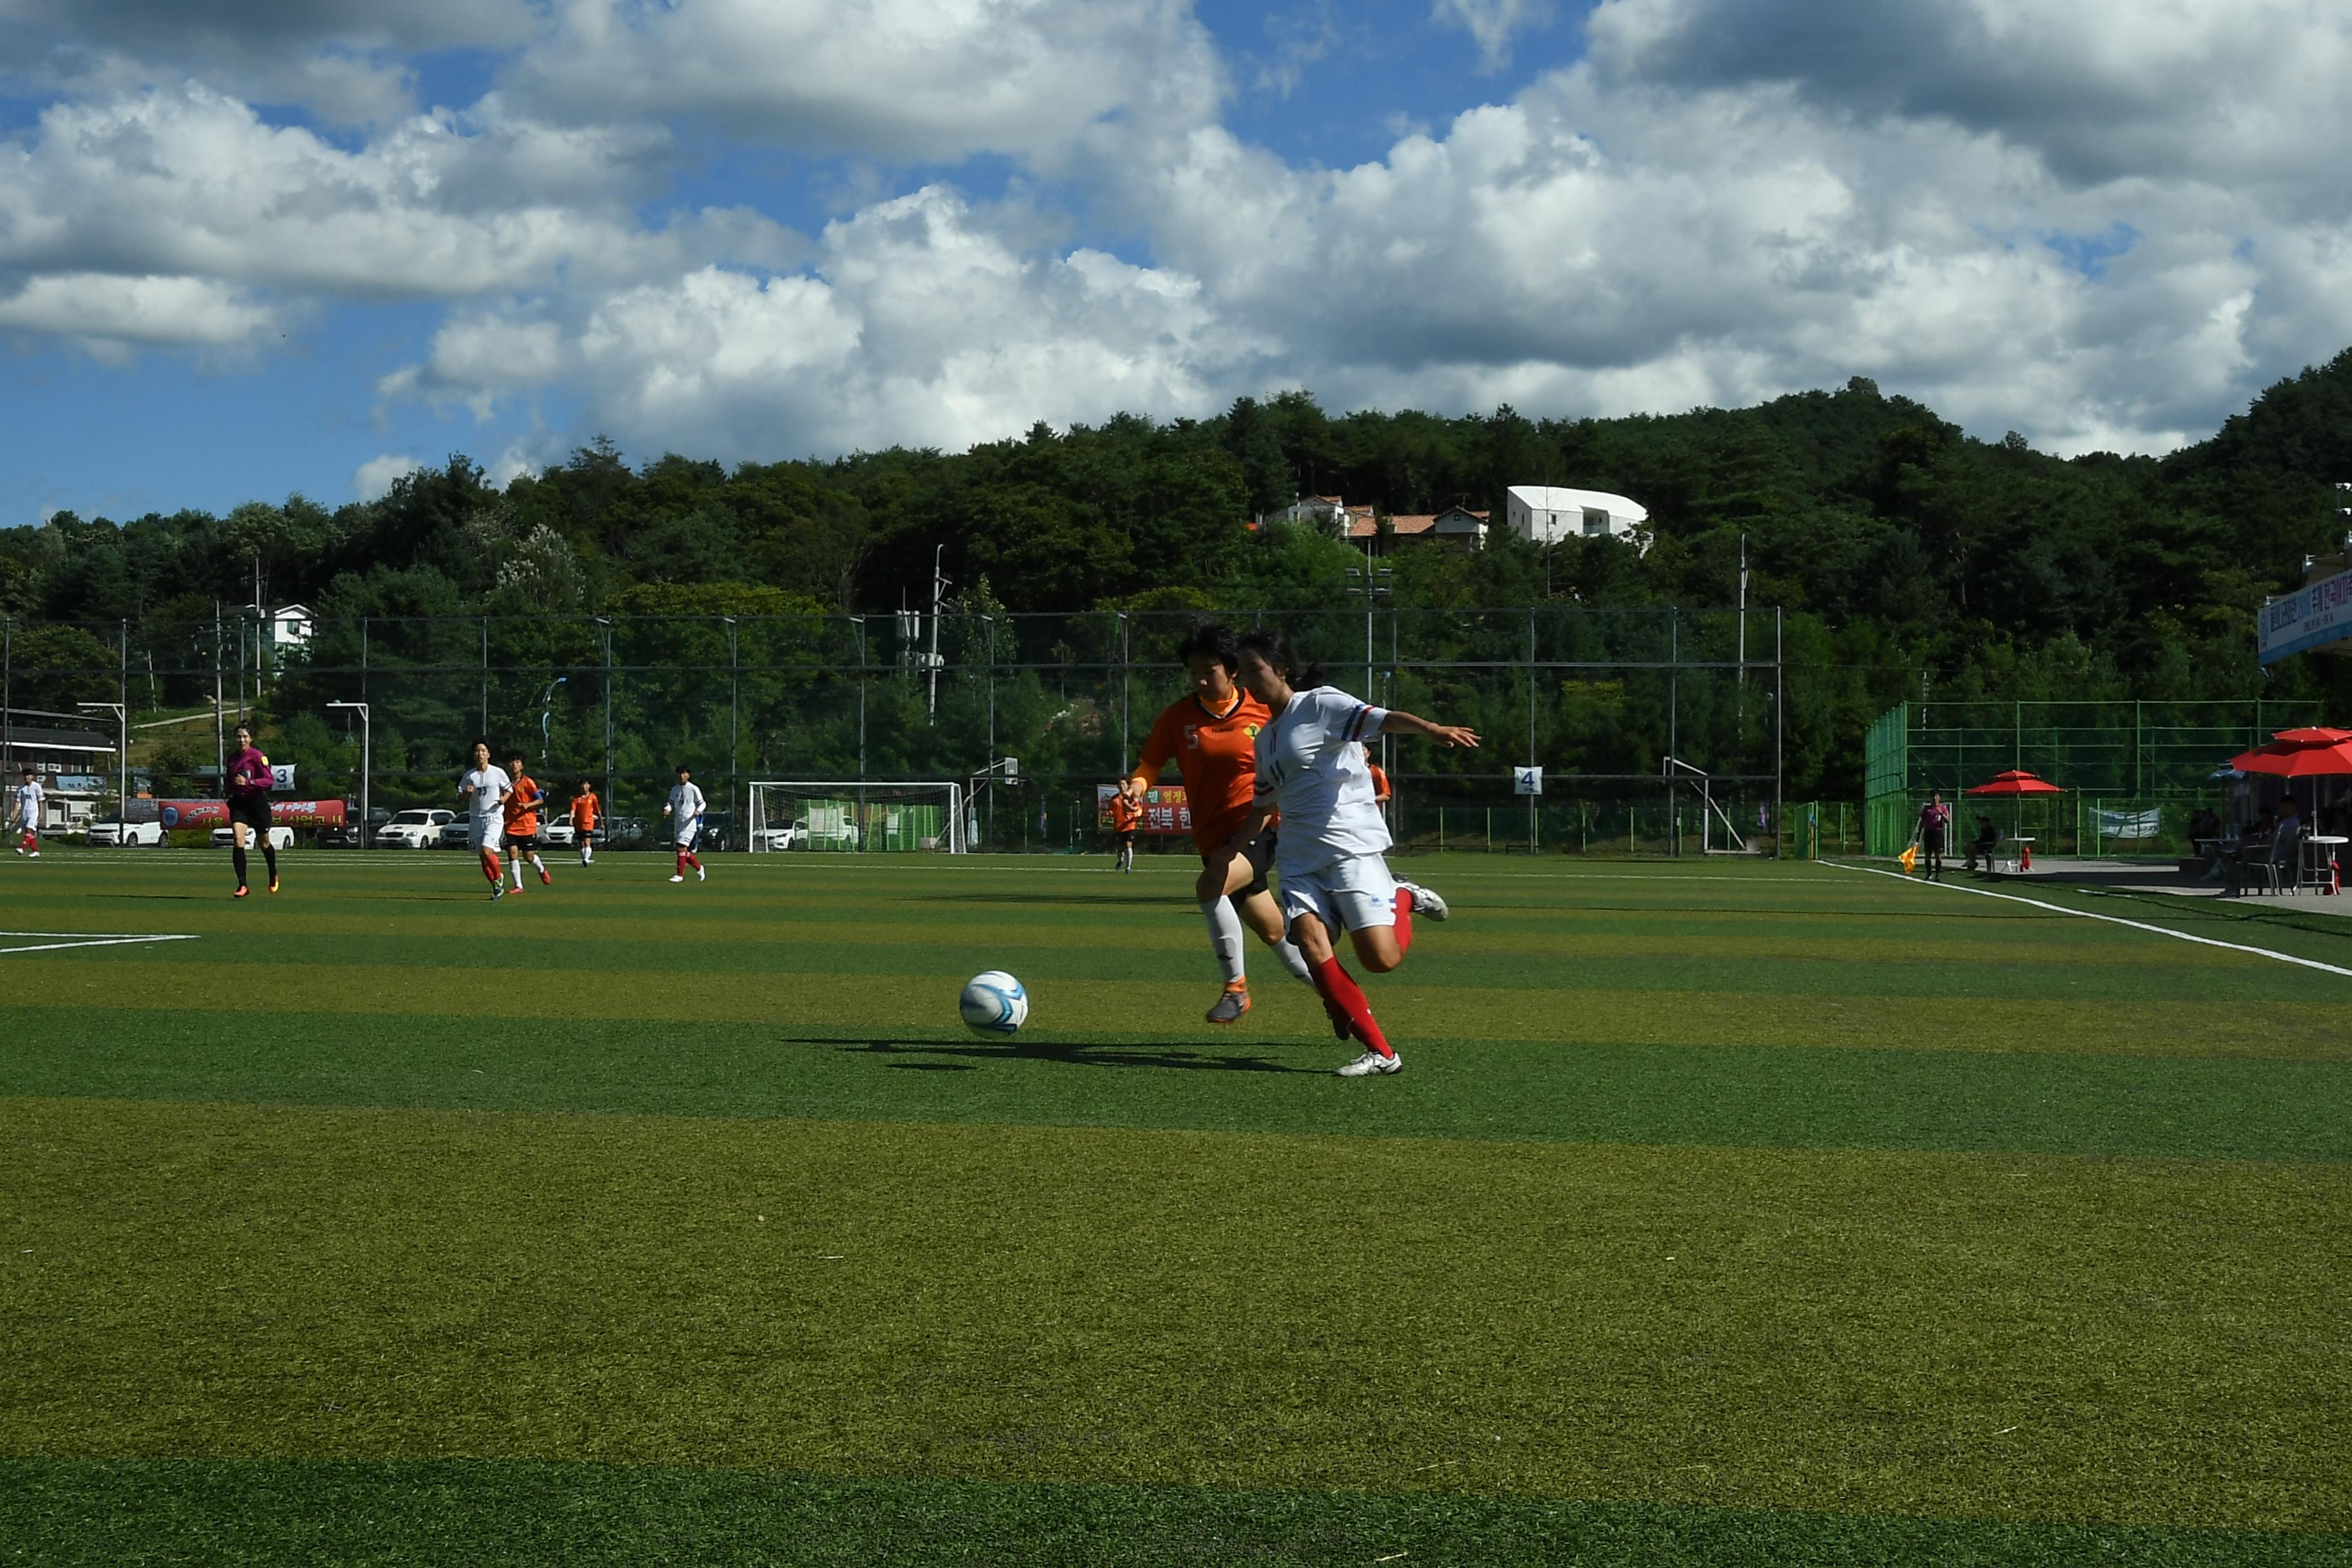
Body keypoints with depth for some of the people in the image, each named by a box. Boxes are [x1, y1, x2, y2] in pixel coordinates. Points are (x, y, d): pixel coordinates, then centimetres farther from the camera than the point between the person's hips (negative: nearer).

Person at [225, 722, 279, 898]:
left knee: (264, 843, 12)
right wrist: (227, 790, 7)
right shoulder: (232, 758, 7)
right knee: (238, 842, -14)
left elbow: (269, 780, -19)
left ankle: (273, 877, 39)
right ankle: (242, 885, -15)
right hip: (239, 803, 4)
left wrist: (248, 782, -30)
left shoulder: (258, 756, -11)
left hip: (258, 802, -4)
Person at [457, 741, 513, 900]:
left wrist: (504, 799, -7)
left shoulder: (498, 773, -2)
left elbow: (509, 788, 12)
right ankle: (496, 887, 20)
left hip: (494, 817, -4)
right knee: (483, 857, 5)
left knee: (486, 850, -22)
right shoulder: (469, 775, 5)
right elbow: (460, 797, 9)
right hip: (475, 819, 4)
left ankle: (499, 878, 2)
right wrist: (466, 793, -12)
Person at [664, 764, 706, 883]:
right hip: (678, 822, 6)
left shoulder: (693, 789, -3)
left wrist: (698, 811, -18)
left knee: (681, 847, -16)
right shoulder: (675, 790, 12)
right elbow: (671, 803, 14)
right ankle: (698, 867, 30)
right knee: (683, 850, 9)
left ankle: (680, 875, -12)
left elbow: (702, 803, 2)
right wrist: (667, 809, -8)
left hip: (689, 822, -6)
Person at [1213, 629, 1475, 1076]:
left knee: (1381, 958, -17)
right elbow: (1261, 808, 33)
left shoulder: (1321, 704, -5)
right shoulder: (1266, 737, 19)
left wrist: (1431, 730, -41)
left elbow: (1382, 719, -23)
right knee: (1311, 942, -18)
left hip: (1351, 845, -7)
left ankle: (1403, 899, 18)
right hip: (1300, 855, 7)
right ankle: (1381, 1053, -13)